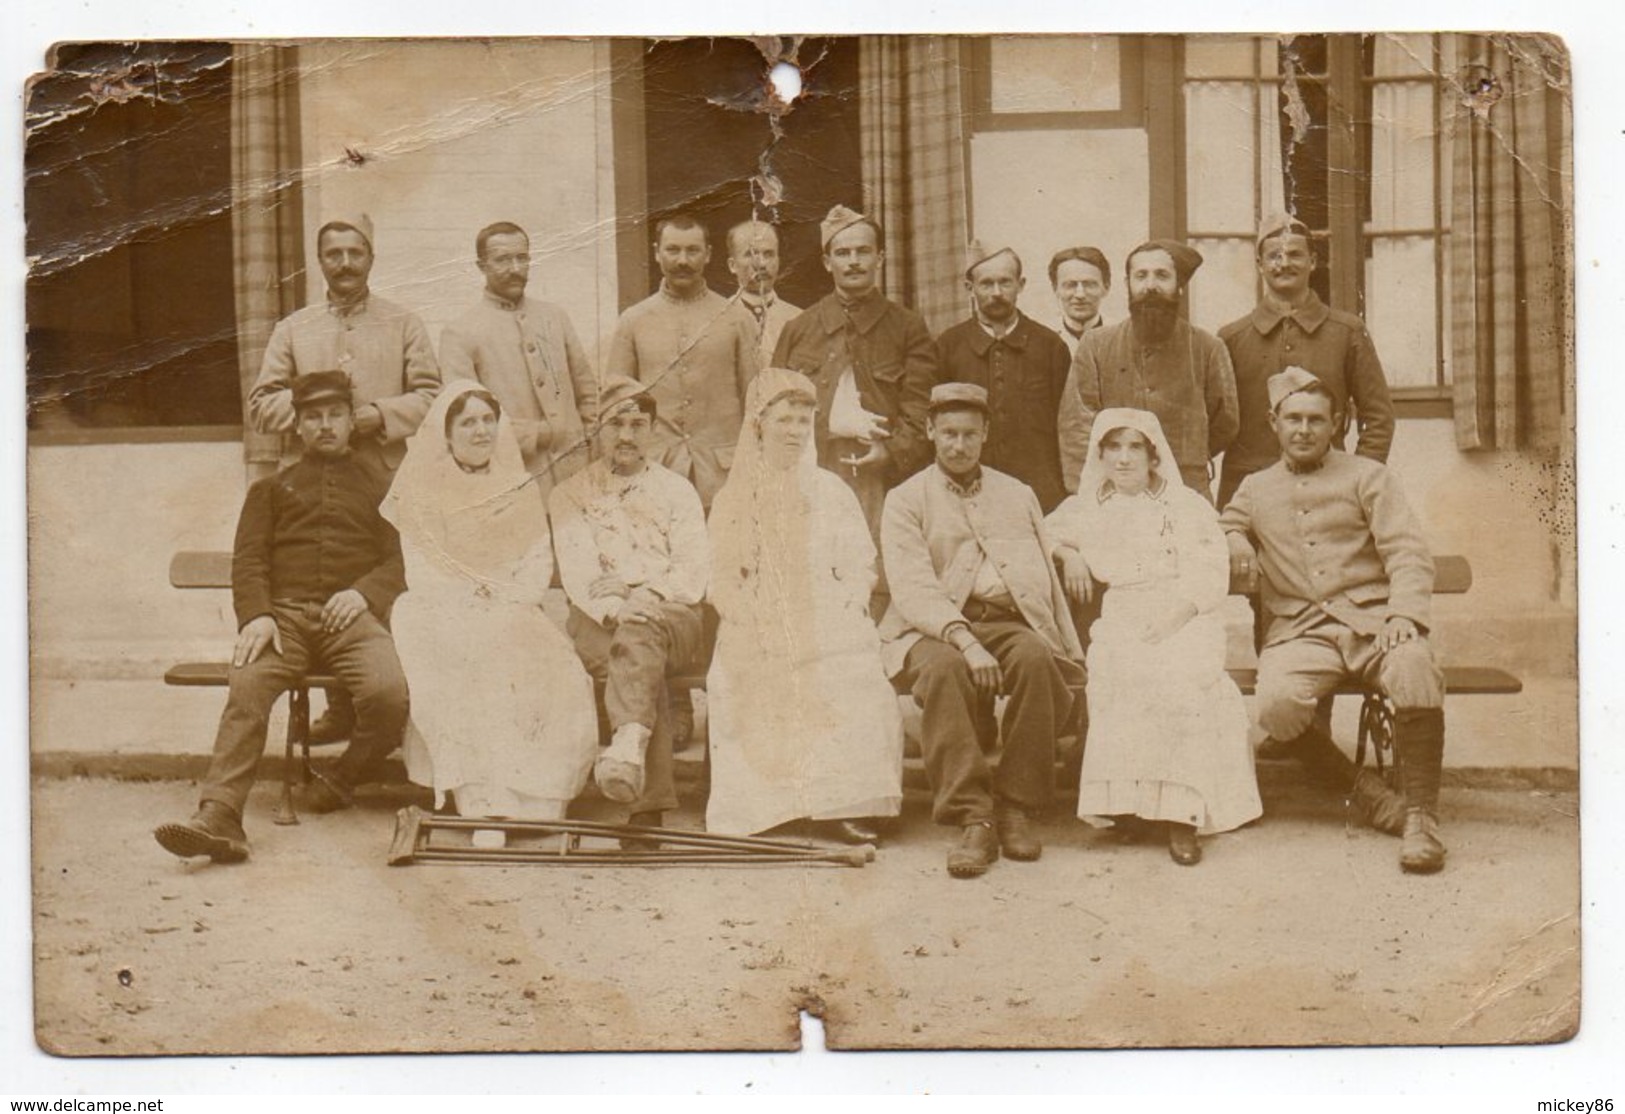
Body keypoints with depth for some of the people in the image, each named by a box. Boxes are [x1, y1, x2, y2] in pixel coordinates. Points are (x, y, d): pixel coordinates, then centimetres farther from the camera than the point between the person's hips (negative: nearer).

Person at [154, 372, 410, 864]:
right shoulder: (271, 487, 28)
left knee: (388, 692, -32)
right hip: (285, 614, 1)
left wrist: (364, 592, -8)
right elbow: (248, 559, 15)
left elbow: (401, 558, 14)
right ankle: (218, 817, -42)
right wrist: (255, 615, -6)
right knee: (247, 690, -31)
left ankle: (340, 780, -5)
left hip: (351, 615, -1)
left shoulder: (379, 485, 26)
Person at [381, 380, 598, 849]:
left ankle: (532, 798, -22)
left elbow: (539, 561, 10)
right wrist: (473, 605, -13)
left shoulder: (517, 486, 15)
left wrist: (505, 601, -9)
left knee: (560, 677, -28)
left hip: (513, 614, 2)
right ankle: (482, 803, -35)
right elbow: (421, 572, 2)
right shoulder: (422, 491, 8)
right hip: (446, 617, -2)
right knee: (467, 670, -35)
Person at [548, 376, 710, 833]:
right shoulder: (571, 495, 17)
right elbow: (577, 573, 0)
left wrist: (636, 587, -13)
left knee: (641, 632, -38)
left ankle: (628, 744, -64)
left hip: (672, 617, 0)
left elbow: (694, 576, 5)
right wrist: (613, 608, -21)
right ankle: (650, 800, -52)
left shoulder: (677, 491, 19)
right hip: (597, 622, 0)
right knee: (639, 655, -36)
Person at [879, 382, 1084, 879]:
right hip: (935, 630, -2)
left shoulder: (1017, 495, 23)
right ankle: (973, 818, -36)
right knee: (945, 670, -37)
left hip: (1011, 621, 2)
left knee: (1036, 660, -33)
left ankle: (1017, 808, -22)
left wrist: (1070, 654, 7)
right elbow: (912, 588, -6)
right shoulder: (906, 500, 10)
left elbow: (1048, 581, 19)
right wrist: (964, 639, -22)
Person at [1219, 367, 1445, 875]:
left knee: (1416, 672, -36)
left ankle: (1421, 814, -25)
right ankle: (1361, 789, -9)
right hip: (1300, 630, 2)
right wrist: (1233, 543, 11)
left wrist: (1403, 614, -17)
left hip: (1371, 619, -1)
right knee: (1277, 703, -32)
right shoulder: (1255, 490, 22)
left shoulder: (1367, 476, 13)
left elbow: (1408, 554, 3)